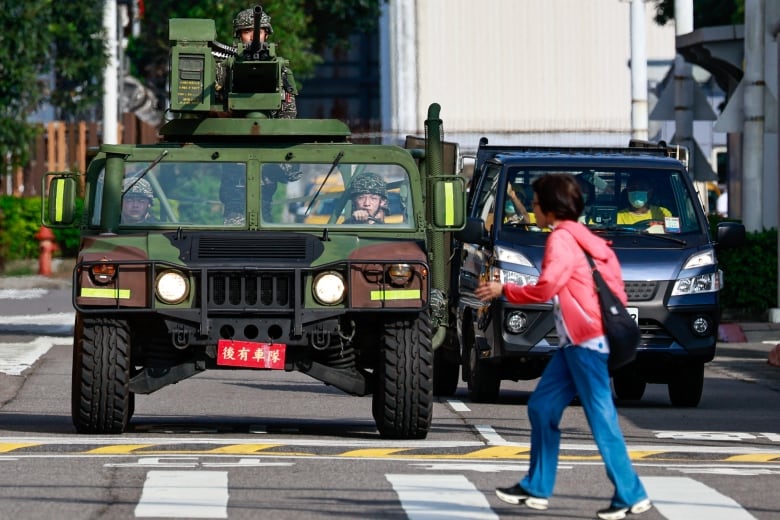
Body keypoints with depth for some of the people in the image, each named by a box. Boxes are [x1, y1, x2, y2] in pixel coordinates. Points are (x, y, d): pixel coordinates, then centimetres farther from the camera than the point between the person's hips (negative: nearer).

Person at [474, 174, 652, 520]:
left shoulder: (561, 239, -11)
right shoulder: (581, 238, 17)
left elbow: (544, 290, -17)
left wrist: (503, 291, -3)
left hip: (588, 341, -10)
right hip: (575, 342, 10)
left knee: (601, 419, -9)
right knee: (542, 407, 13)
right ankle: (536, 488, 19)